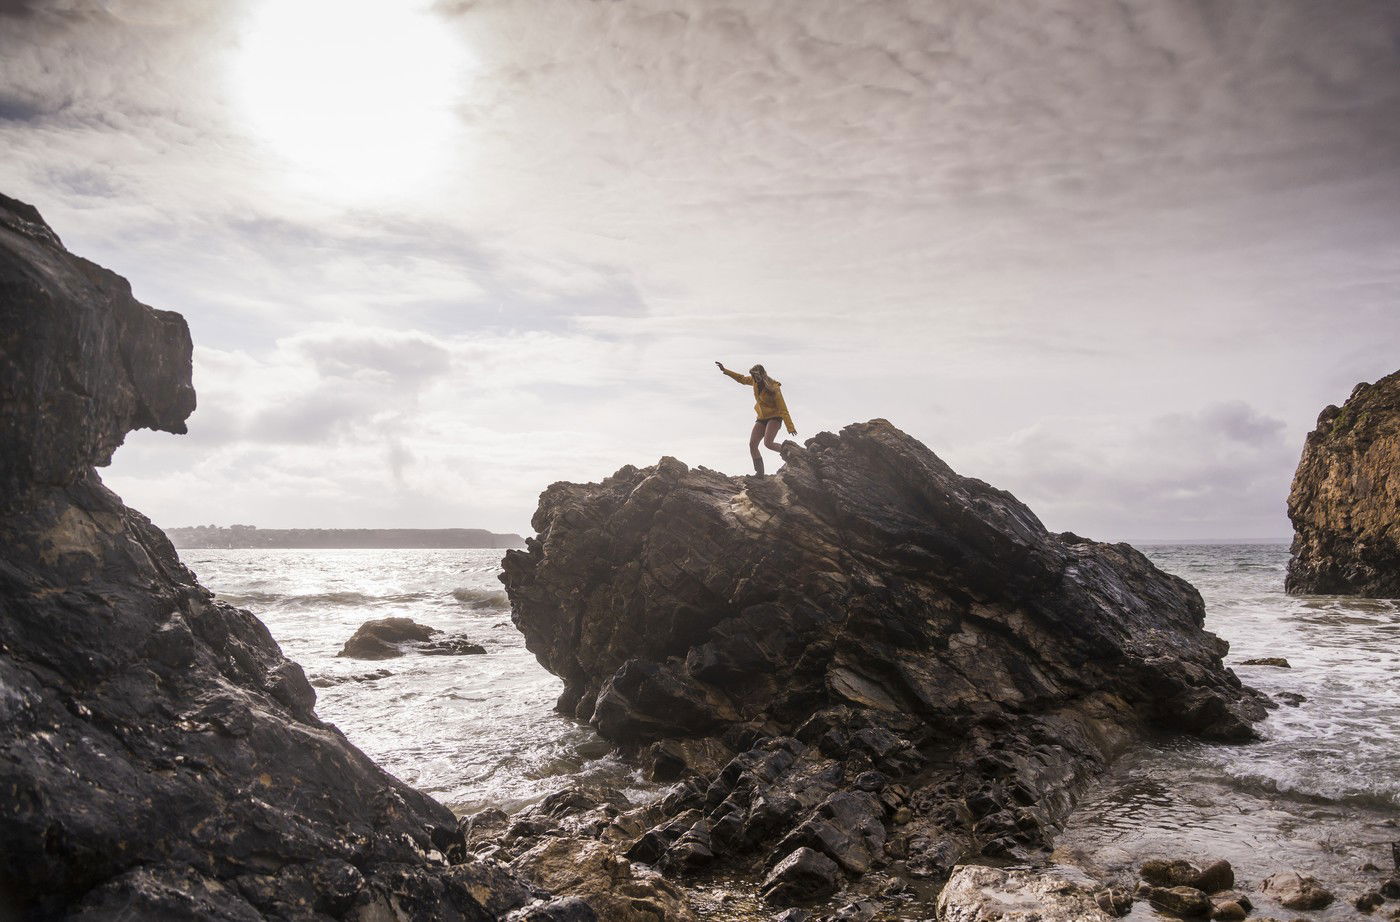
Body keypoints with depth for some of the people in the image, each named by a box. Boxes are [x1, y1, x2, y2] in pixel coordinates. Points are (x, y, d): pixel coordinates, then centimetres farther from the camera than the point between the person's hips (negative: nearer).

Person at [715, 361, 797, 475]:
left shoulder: (773, 389, -23)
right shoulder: (754, 381, -4)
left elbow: (783, 409, -23)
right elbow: (742, 379, 18)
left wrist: (790, 427, -26)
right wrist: (725, 370, 18)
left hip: (774, 417, -7)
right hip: (762, 418, 7)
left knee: (767, 443, -26)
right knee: (752, 444, -5)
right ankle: (760, 473, 0)